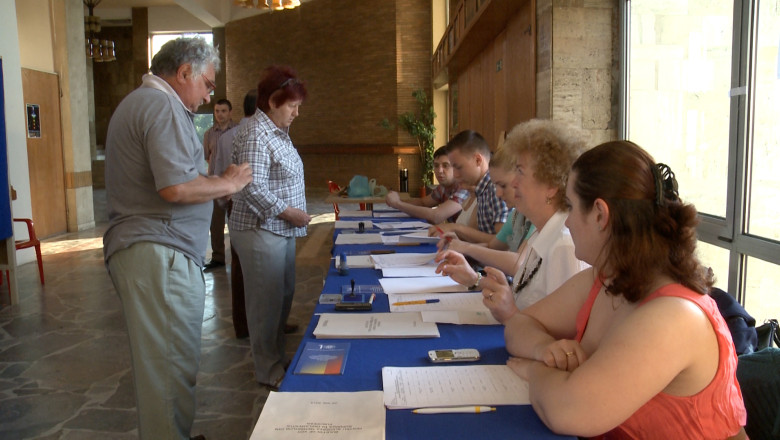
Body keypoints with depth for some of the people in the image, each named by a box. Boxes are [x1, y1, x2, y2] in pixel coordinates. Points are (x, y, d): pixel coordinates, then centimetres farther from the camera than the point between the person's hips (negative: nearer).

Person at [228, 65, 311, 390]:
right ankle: (269, 371, 15)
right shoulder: (255, 135, -17)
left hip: (282, 230, 10)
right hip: (261, 232, -10)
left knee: (284, 295, 17)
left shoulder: (278, 132, 14)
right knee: (267, 300, 0)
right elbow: (254, 187, -24)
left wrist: (294, 213, 12)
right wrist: (289, 212, -18)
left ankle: (277, 358, 32)